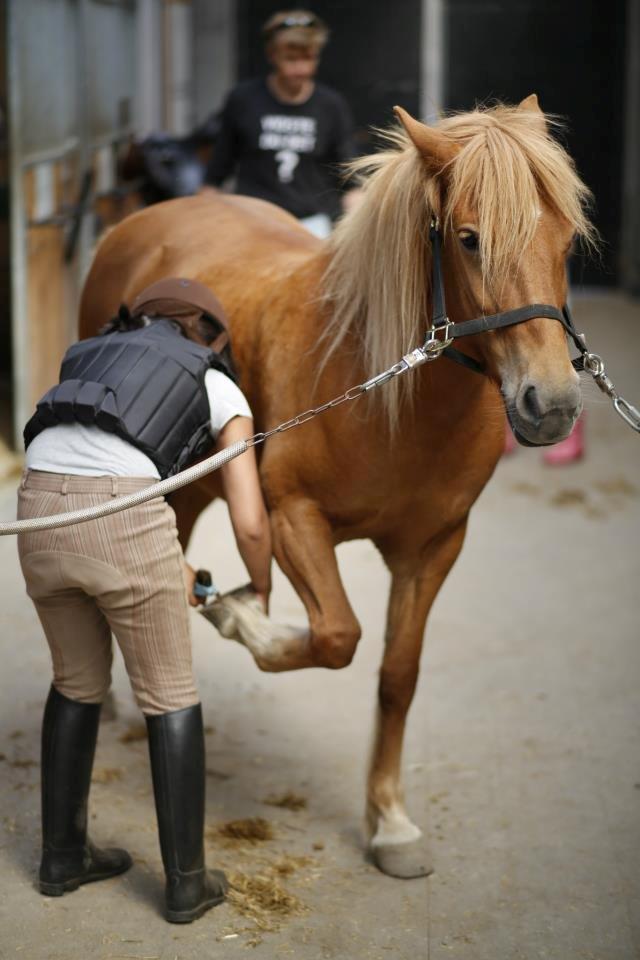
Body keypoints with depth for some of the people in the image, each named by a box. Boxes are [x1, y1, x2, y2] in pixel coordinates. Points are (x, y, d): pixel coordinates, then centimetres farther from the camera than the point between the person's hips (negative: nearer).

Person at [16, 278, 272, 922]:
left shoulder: (93, 357, 32)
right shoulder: (220, 389, 18)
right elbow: (250, 524, 12)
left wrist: (170, 565, 42)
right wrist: (261, 590, 31)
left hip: (38, 517, 5)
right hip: (122, 525, -5)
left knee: (77, 682, 26)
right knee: (170, 698, 13)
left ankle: (62, 856, 36)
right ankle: (186, 883, 20)